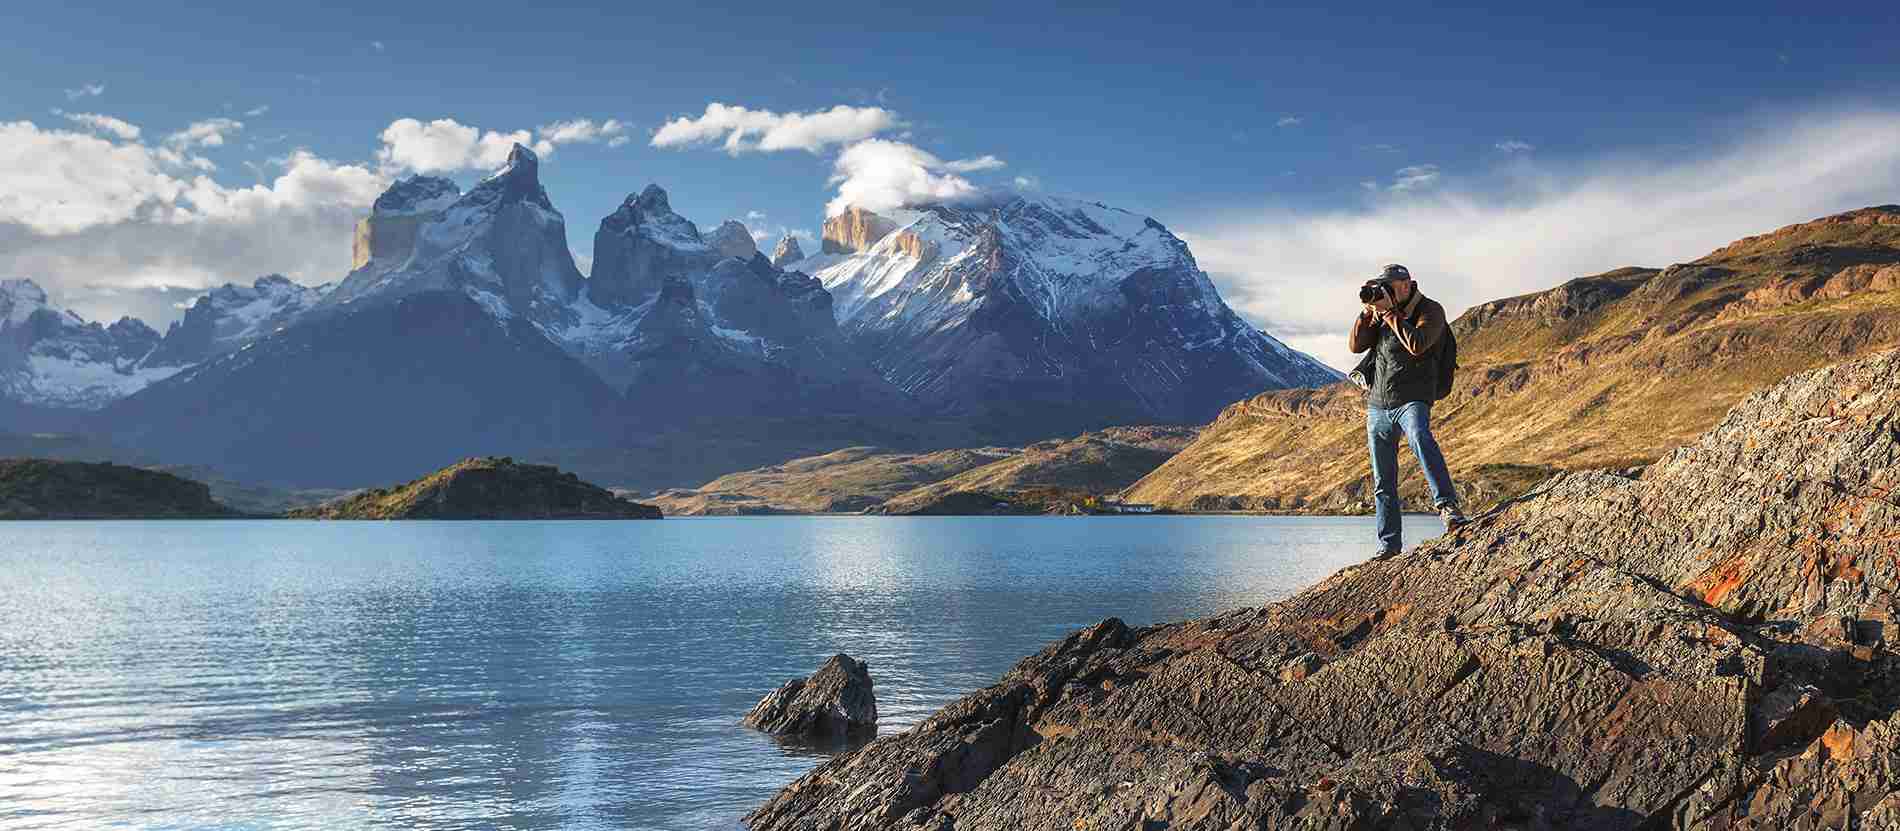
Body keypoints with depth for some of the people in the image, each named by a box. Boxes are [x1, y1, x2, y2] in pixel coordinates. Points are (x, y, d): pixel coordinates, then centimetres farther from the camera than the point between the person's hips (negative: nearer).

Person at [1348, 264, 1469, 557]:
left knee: (1420, 438, -38)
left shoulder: (1430, 310, -3)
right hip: (1377, 405, 6)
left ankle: (1447, 506, -44)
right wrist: (1367, 311, -6)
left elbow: (1416, 344, -20)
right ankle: (1389, 544, 12)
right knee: (1383, 481, 6)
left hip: (1411, 400, -5)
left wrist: (1390, 312, -17)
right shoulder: (1382, 313, 14)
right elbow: (1357, 345, 6)